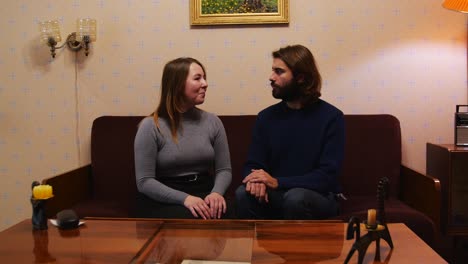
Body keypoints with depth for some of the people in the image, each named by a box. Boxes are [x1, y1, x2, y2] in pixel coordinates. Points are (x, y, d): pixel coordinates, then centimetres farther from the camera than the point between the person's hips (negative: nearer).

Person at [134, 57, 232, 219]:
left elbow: (224, 169, 7)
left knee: (223, 215, -28)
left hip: (204, 194, 4)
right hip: (162, 201, -3)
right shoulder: (151, 126, -7)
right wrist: (184, 198, -23)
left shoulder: (213, 122, 6)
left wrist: (216, 192, -15)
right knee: (191, 219, -34)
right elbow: (144, 182, -10)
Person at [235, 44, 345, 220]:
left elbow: (327, 176, -13)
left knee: (295, 197, -34)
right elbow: (253, 164, 6)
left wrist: (277, 182, -24)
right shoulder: (266, 116, 5)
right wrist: (256, 179, -20)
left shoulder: (331, 117, -7)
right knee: (244, 193, -27)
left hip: (318, 197, -2)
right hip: (276, 194, 3)